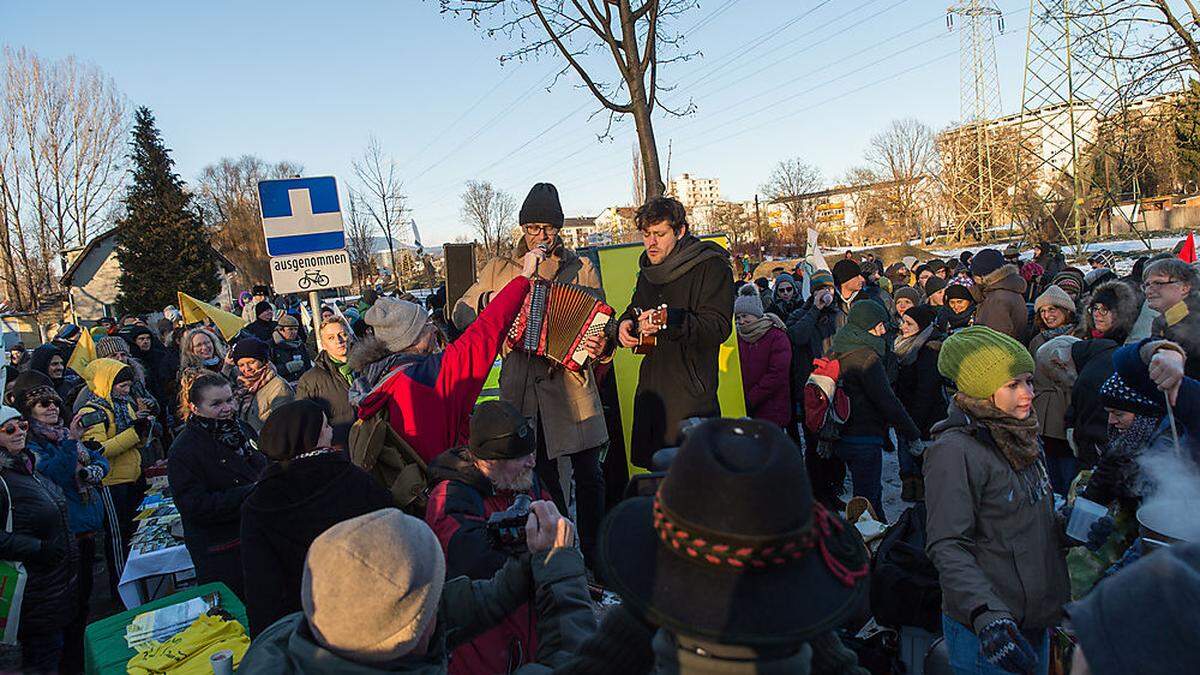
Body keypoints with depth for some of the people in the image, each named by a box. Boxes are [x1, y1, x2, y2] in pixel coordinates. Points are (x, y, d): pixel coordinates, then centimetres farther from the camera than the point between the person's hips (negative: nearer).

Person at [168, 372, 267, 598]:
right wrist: (248, 494, -25)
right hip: (221, 552, -7)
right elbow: (194, 506, -21)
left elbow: (265, 467, 20)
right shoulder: (183, 450, -15)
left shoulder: (241, 429, 6)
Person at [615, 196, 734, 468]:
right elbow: (634, 309, 29)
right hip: (650, 388, 8)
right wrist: (625, 323, 5)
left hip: (691, 390, -7)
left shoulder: (711, 266, -10)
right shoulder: (648, 268, 13)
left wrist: (670, 321, -34)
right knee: (651, 464, 14)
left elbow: (719, 327, -20)